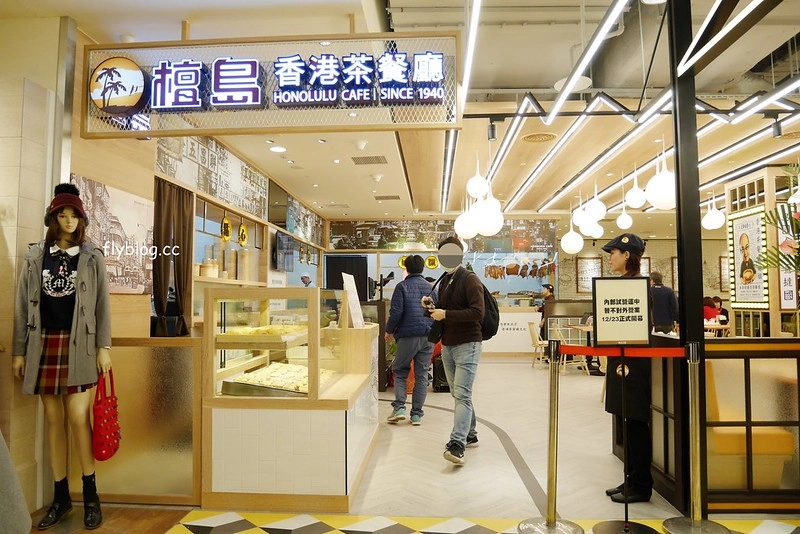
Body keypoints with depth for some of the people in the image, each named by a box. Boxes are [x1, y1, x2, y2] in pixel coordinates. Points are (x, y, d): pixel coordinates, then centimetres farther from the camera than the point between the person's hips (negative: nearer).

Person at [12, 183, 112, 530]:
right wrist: (19, 350, 4)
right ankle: (61, 497, 19)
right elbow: (23, 306, 8)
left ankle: (90, 494, 9)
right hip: (44, 344, 3)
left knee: (78, 417, -6)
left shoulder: (92, 257, 3)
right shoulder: (35, 256, 8)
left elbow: (102, 305, 1)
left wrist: (104, 347, -5)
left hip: (79, 344, -2)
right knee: (53, 419, 8)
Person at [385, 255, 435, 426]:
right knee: (422, 375, 9)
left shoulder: (402, 286, -4)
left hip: (408, 336, -3)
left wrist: (389, 331, 4)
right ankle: (417, 414, 11)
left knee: (400, 371, 11)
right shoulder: (430, 287, 9)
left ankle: (399, 407, -2)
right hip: (428, 336, 4)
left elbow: (396, 312, -10)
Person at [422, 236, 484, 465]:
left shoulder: (470, 280, -11)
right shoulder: (444, 282, 15)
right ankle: (470, 435, 29)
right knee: (458, 394, 15)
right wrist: (431, 306, 2)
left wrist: (445, 314, -22)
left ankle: (457, 445, -18)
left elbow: (478, 313, -21)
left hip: (467, 345, -8)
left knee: (462, 395, -13)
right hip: (447, 345, 8)